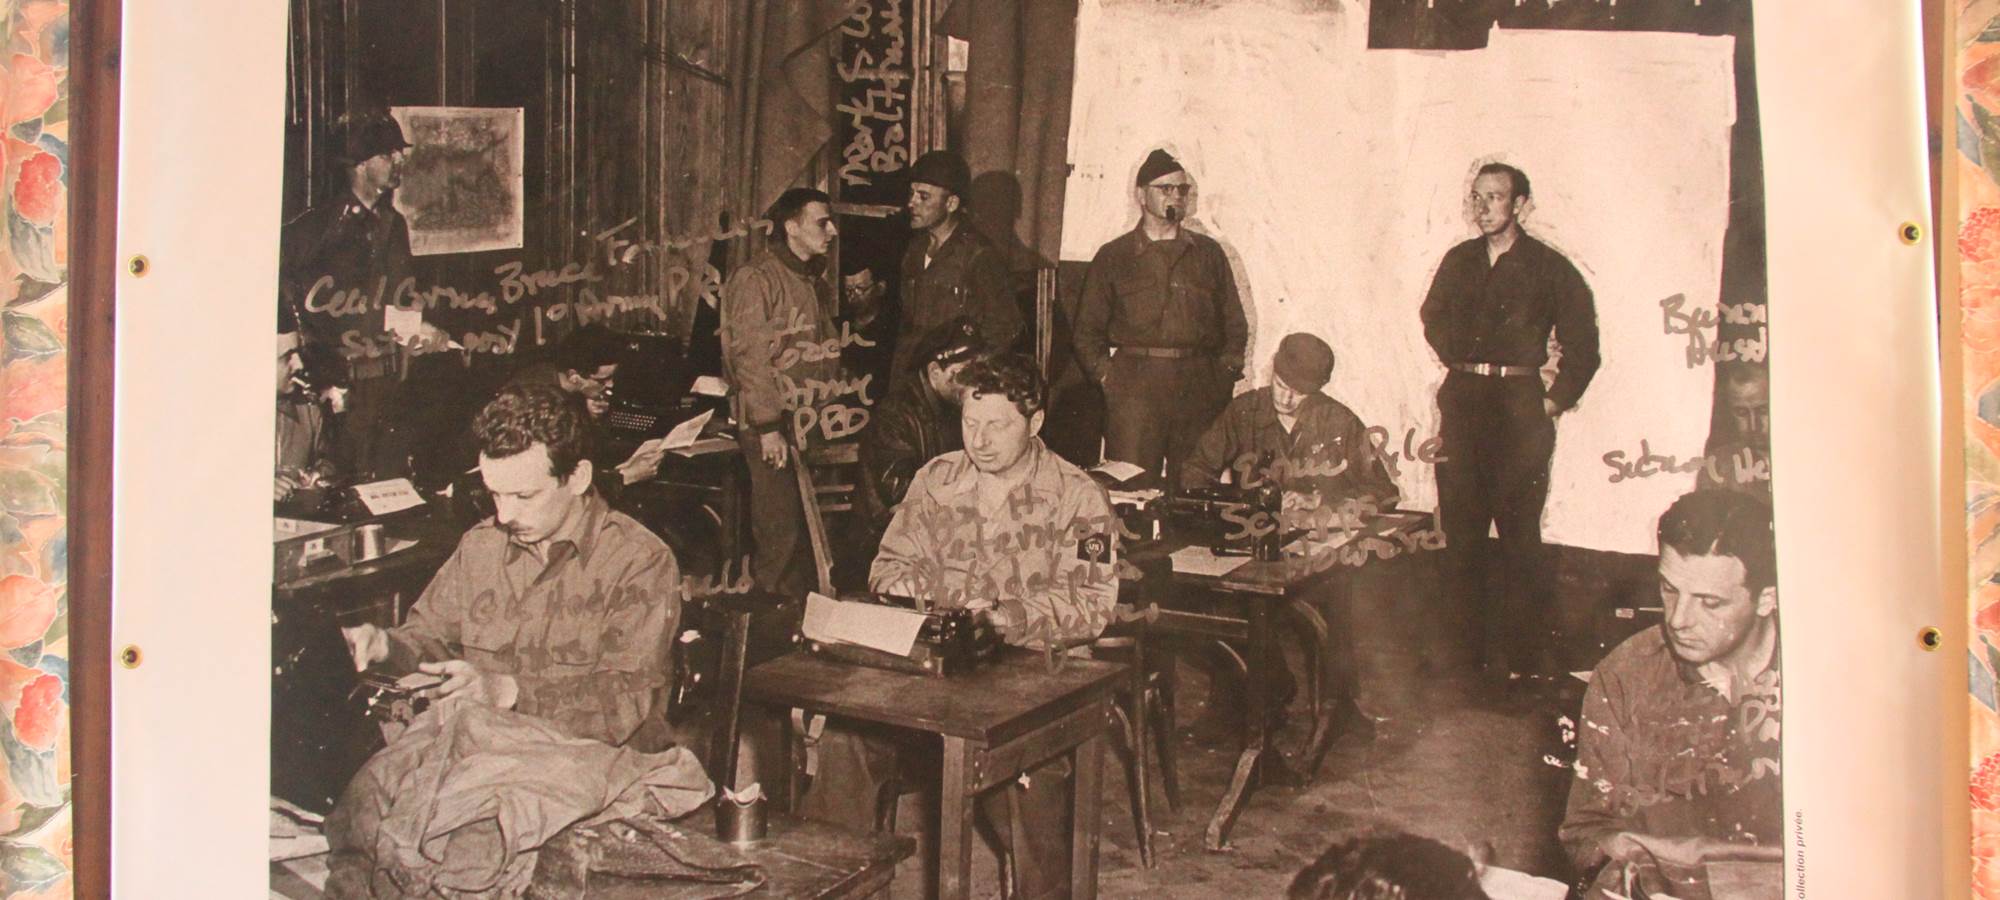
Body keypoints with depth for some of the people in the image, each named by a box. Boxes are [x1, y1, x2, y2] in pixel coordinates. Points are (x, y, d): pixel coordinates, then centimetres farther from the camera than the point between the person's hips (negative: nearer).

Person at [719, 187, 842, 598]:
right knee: (779, 534, -6)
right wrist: (768, 428, -18)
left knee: (813, 535, 9)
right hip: (775, 429, -8)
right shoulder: (755, 280, -9)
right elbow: (750, 358, -14)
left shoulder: (816, 280, 17)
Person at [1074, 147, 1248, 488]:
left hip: (1200, 389, 2)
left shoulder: (1208, 253, 18)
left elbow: (1235, 325, 19)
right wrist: (1106, 375, -2)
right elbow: (1087, 330, 12)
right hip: (1135, 386, -2)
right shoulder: (1113, 256, 12)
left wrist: (1226, 371, 6)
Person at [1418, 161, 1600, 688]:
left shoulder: (1548, 268, 2)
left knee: (1518, 531, -6)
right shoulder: (1459, 261, 14)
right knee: (1460, 530, 3)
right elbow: (1434, 319, 30)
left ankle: (1530, 659, -1)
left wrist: (1555, 402, 0)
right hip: (1462, 402, 4)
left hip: (1518, 405, -4)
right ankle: (1472, 649, 11)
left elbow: (1582, 344, 4)